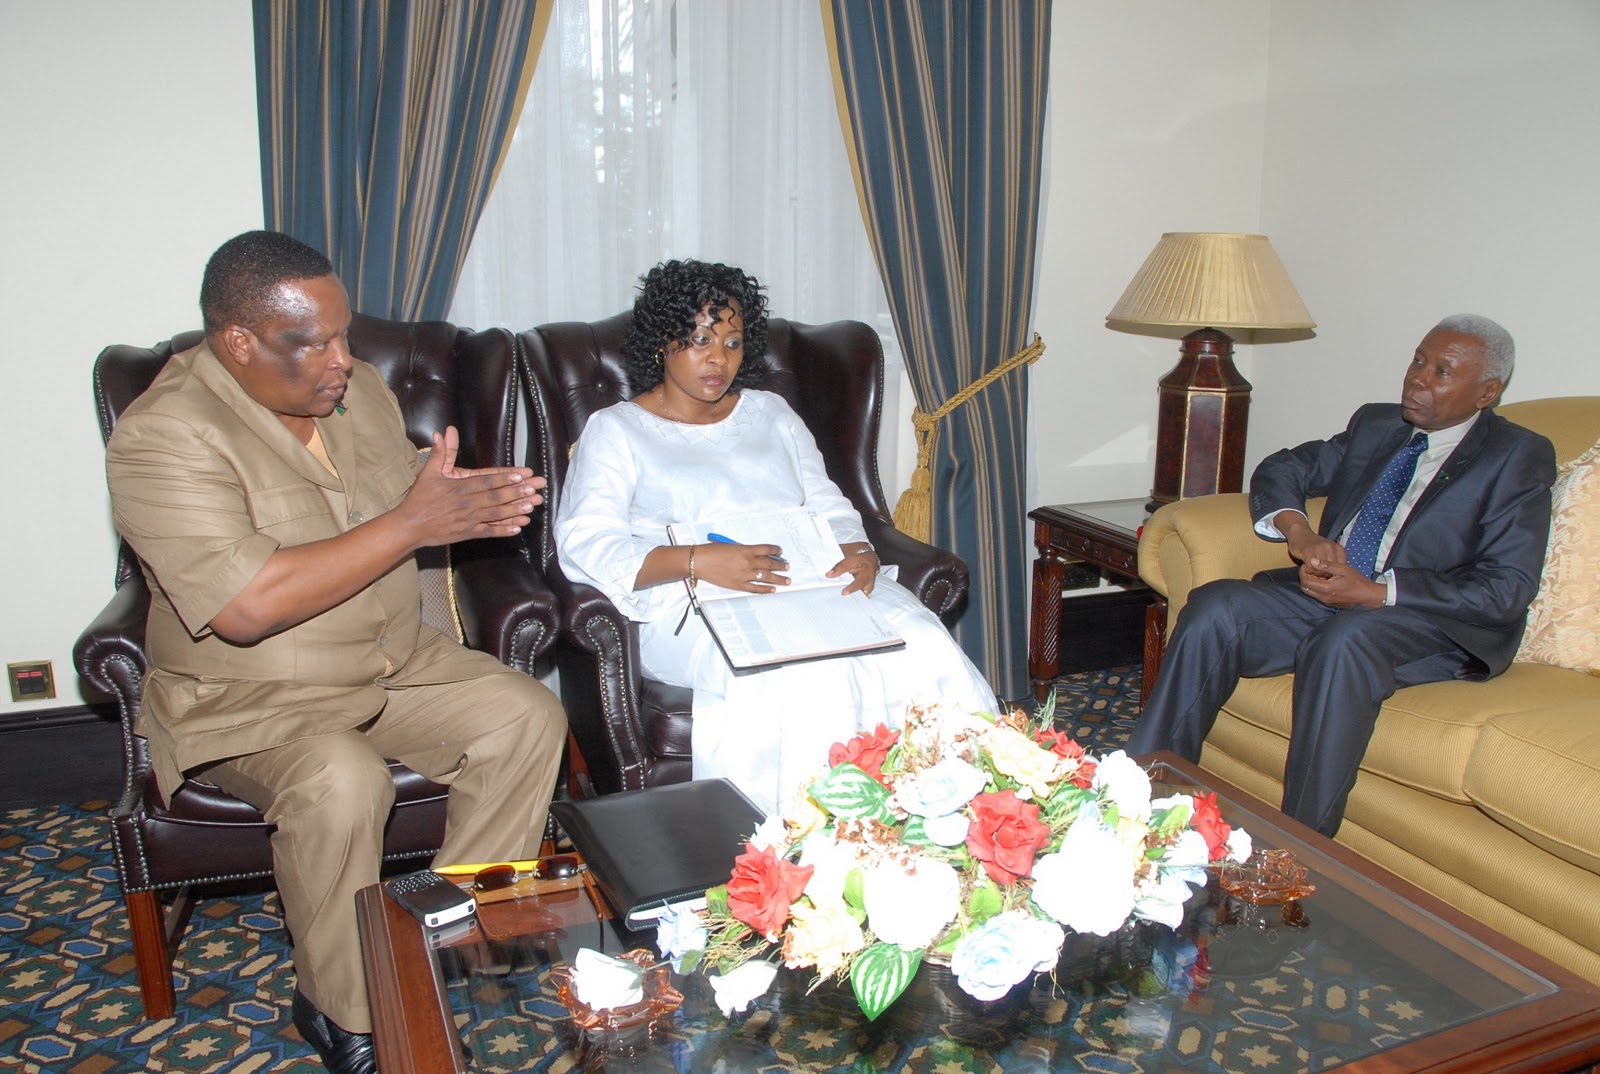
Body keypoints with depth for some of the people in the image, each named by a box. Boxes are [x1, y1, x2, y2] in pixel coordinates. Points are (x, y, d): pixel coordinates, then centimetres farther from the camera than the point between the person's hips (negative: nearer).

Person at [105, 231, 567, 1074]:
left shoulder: (356, 388, 2)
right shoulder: (164, 436, -20)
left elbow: (405, 507, 14)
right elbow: (246, 606, -31)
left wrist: (469, 501, -12)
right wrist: (412, 523, -29)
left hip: (396, 662, 7)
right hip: (248, 698, -6)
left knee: (529, 716, -12)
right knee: (340, 783, -33)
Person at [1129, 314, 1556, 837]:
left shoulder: (1520, 457, 1)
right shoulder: (1376, 425, 19)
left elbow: (1508, 588, -10)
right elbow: (1281, 469, 22)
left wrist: (1374, 592, -20)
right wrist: (1298, 532, -2)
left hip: (1434, 627, -5)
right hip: (1327, 597, 5)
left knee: (1343, 640, -38)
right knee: (1214, 606, -21)